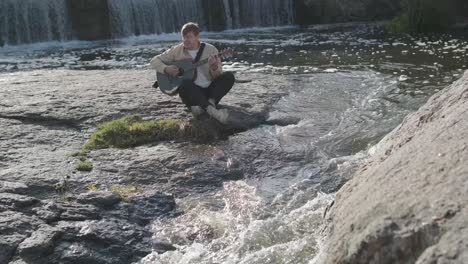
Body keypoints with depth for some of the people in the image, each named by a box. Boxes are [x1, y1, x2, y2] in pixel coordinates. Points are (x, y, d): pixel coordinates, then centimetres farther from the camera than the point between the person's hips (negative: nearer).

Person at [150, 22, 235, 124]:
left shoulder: (210, 49, 2)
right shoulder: (176, 50, 4)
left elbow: (219, 76, -1)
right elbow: (154, 61, 7)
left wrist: (215, 68, -25)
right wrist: (166, 69, -13)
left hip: (210, 91, 1)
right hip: (192, 92, -1)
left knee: (229, 76, -20)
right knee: (185, 84, -34)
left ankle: (209, 103, -35)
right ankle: (211, 109, -49)